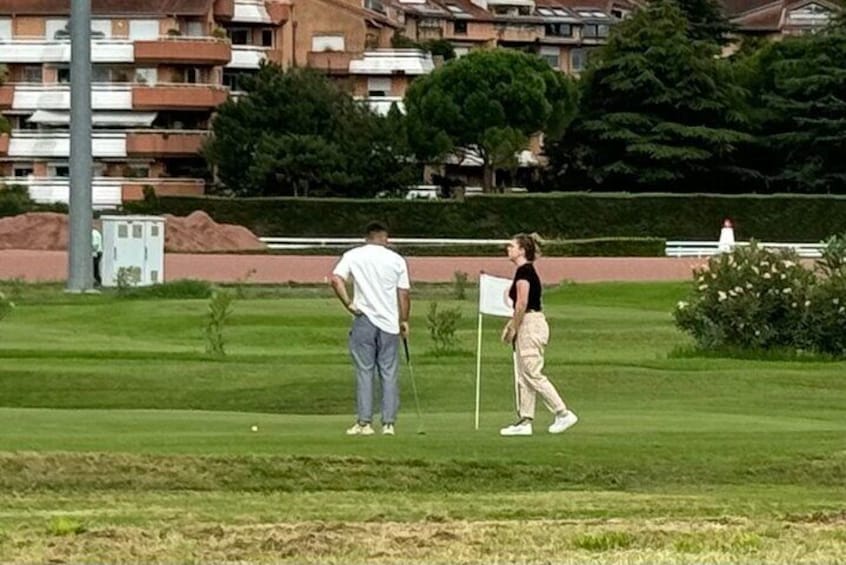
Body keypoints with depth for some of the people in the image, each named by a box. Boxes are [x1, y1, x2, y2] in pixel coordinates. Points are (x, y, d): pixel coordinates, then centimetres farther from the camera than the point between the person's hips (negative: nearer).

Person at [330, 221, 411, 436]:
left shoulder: (353, 256, 1)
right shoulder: (396, 260, 4)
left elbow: (336, 279, -13)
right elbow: (404, 294, 4)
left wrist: (348, 304, -6)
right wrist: (404, 321, 14)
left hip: (364, 321, -1)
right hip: (389, 322, 1)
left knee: (364, 372, 2)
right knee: (389, 374, 5)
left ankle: (364, 422, -1)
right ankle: (388, 423, 4)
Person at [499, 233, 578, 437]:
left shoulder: (524, 271, -14)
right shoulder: (528, 270, 15)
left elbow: (522, 303, -20)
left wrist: (513, 329, -13)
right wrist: (510, 325, 17)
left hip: (530, 326, -10)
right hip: (529, 326, 10)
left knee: (532, 374, -8)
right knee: (524, 375, 9)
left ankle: (563, 414, -7)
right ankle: (525, 421, 10)